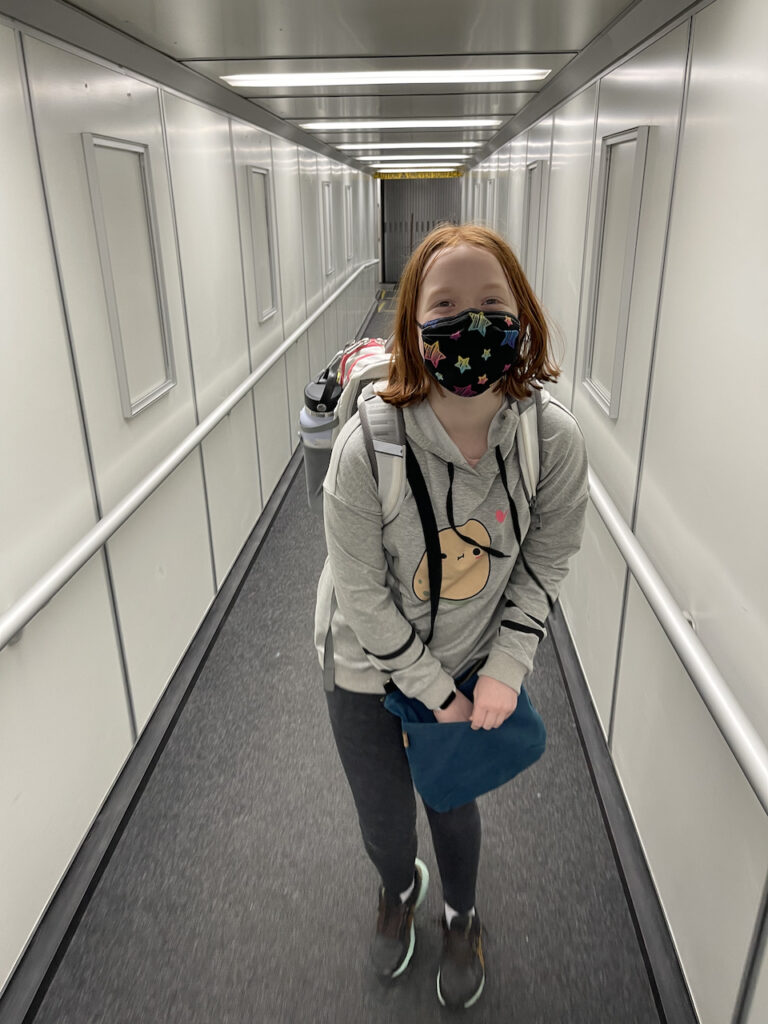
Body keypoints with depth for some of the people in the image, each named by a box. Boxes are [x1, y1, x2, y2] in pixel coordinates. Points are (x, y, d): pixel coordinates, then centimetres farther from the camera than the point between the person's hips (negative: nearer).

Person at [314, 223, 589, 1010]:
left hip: (474, 659, 2)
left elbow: (544, 562, -7)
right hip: (369, 670, -1)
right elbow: (364, 598, -20)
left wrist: (504, 669, -12)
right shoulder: (365, 449, -31)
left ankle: (462, 916, 59)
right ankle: (400, 887, 59)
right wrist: (438, 690, -12)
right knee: (383, 824, 18)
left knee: (454, 803, 23)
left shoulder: (555, 440, -23)